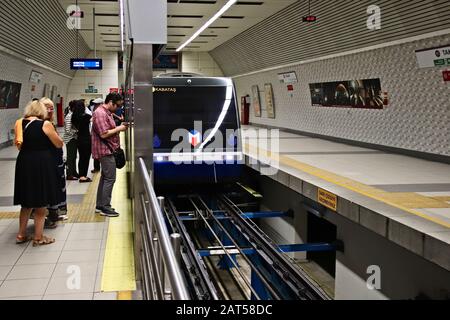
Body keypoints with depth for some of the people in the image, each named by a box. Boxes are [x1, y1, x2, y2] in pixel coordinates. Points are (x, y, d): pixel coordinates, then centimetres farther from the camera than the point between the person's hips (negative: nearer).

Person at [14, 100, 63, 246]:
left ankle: (21, 235, 24)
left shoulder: (21, 123, 5)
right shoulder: (45, 124, -10)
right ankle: (38, 237, 12)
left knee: (27, 202, 18)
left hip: (24, 163, 5)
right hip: (42, 164, -5)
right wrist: (51, 132, 12)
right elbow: (59, 144, -4)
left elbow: (19, 144, 13)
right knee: (40, 204, 6)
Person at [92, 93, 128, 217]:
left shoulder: (107, 113, 16)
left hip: (107, 150, 11)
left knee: (105, 177, 15)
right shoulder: (100, 113, -17)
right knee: (110, 178, -8)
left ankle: (100, 205, 22)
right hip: (105, 150, -11)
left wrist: (119, 127, 10)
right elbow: (104, 134, -23)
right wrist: (118, 129, -14)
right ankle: (105, 207, -3)